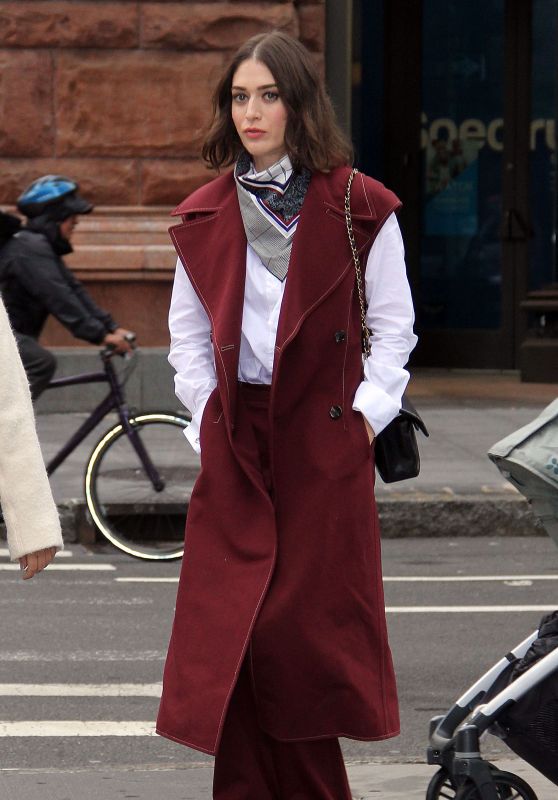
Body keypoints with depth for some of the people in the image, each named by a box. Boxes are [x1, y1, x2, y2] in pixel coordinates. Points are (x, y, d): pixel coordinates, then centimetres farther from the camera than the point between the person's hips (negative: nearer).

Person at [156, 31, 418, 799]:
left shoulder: (360, 209, 2)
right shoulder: (204, 218, 10)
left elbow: (392, 327, 4)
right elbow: (188, 334, 15)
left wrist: (367, 412, -6)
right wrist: (210, 414, 3)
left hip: (326, 443, -2)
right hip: (236, 441, 3)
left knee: (313, 623, -2)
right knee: (234, 626, -2)